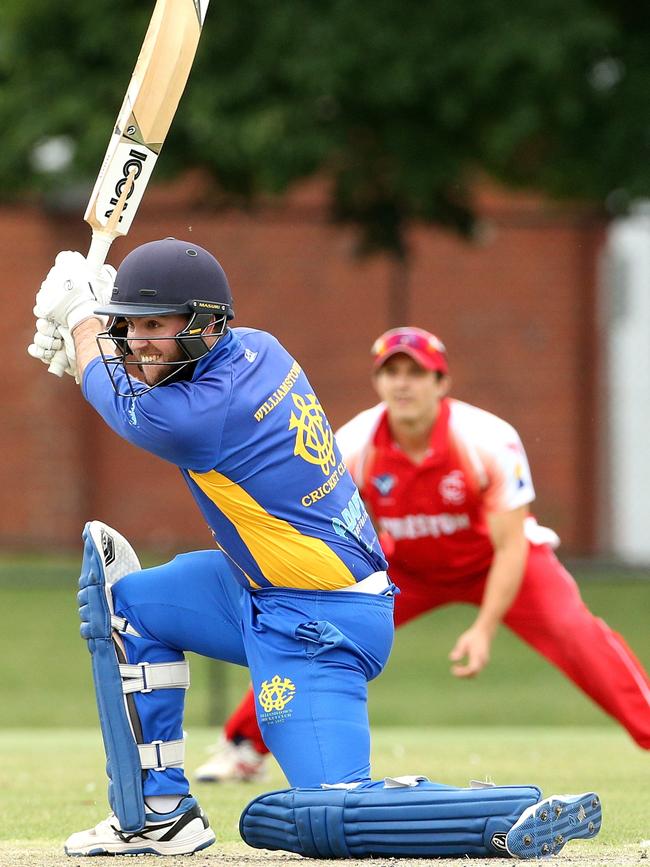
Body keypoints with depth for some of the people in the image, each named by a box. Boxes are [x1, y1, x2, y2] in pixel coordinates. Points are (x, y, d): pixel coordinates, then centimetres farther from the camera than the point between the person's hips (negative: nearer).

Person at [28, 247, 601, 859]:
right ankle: (159, 814, 19)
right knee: (126, 600, 19)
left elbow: (116, 395, 1)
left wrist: (79, 316, 18)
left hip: (315, 630, -10)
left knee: (329, 818, -19)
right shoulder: (256, 348, 2)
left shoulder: (197, 419, -23)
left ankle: (529, 815, -20)